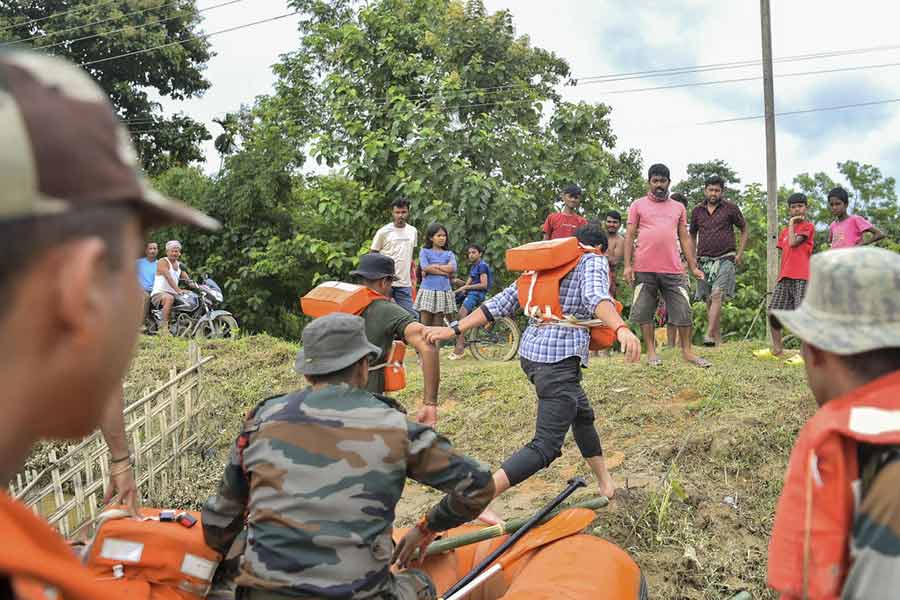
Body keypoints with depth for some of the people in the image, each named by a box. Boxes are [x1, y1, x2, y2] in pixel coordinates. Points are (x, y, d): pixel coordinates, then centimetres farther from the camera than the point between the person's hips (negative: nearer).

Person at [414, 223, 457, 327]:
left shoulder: (449, 254, 12)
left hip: (444, 291, 2)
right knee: (425, 326, -3)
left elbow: (452, 268, -7)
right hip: (427, 291, -2)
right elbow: (425, 268, -10)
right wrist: (445, 272, -10)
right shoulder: (424, 252, 6)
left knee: (437, 327, 5)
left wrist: (433, 266, -6)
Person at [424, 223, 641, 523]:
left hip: (530, 351, 9)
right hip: (559, 359, -9)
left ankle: (605, 484, 42)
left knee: (583, 413, 28)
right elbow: (596, 297, -23)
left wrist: (455, 329, 9)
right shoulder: (593, 262, 1)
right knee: (546, 447, -10)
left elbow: (502, 302, 11)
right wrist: (621, 329, -39)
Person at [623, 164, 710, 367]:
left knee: (683, 310, 1)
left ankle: (687, 351, 12)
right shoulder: (638, 205, 8)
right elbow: (629, 236, 4)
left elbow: (684, 238, 16)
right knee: (644, 312, 2)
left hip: (673, 269, 2)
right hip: (644, 269, -2)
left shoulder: (678, 207, 16)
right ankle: (651, 351, 12)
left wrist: (693, 266, 10)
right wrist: (628, 265, -5)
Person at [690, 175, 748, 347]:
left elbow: (745, 230, 10)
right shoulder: (697, 211, 10)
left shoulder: (730, 208, 3)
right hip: (704, 260, 4)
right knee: (709, 300, 4)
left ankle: (709, 335, -27)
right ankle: (718, 341, 11)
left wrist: (740, 253, 0)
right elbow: (692, 235, 21)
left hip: (725, 259, -4)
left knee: (717, 295, -19)